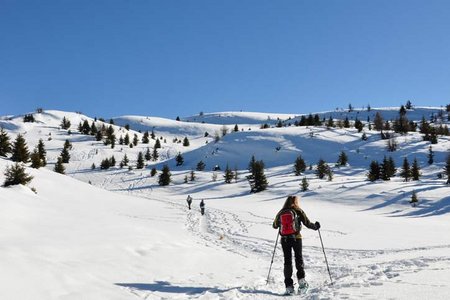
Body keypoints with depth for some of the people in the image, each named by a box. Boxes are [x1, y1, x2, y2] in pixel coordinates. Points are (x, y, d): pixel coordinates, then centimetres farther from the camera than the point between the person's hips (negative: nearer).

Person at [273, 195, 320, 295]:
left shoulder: (281, 213, 4)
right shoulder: (299, 211, -3)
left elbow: (275, 226, 13)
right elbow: (308, 223, -2)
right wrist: (316, 226, 17)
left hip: (284, 239, 2)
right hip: (296, 238, -2)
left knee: (287, 261, 7)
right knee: (299, 258, 15)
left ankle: (289, 286, 2)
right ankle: (301, 279, -2)